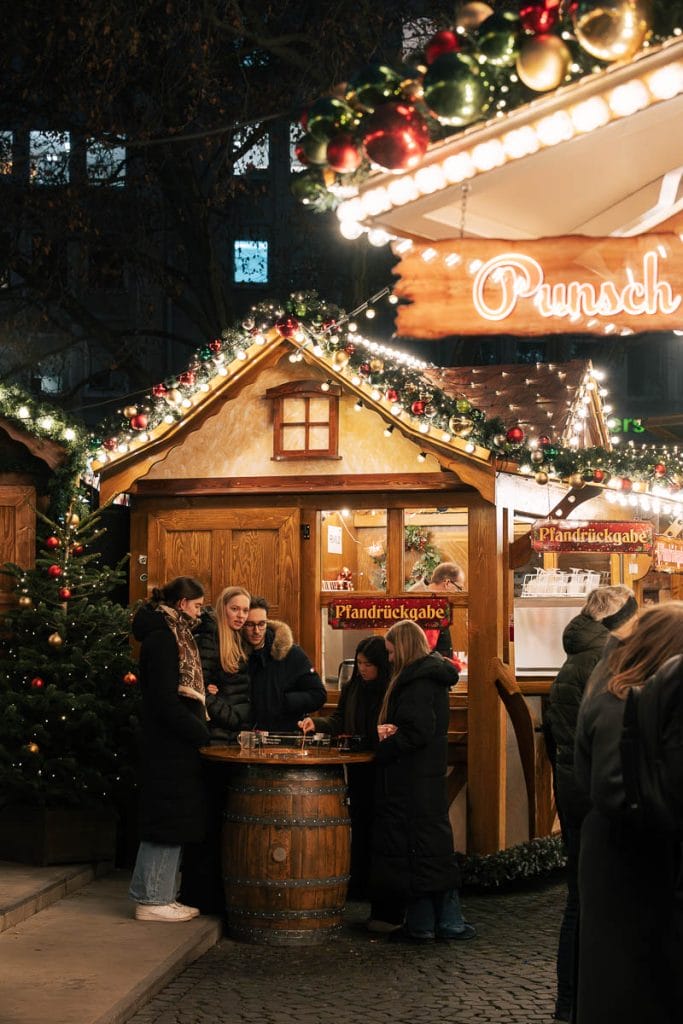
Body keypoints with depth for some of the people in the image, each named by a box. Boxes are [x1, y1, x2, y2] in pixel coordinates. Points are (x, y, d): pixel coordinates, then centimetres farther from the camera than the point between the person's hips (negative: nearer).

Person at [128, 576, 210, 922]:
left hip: (174, 746, 10)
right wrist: (202, 734, -15)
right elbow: (164, 700, -20)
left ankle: (159, 896, 17)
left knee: (171, 822, 12)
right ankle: (151, 900, 3)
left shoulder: (171, 635, 17)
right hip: (169, 747, -10)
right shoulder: (162, 638, -14)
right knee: (167, 820, -4)